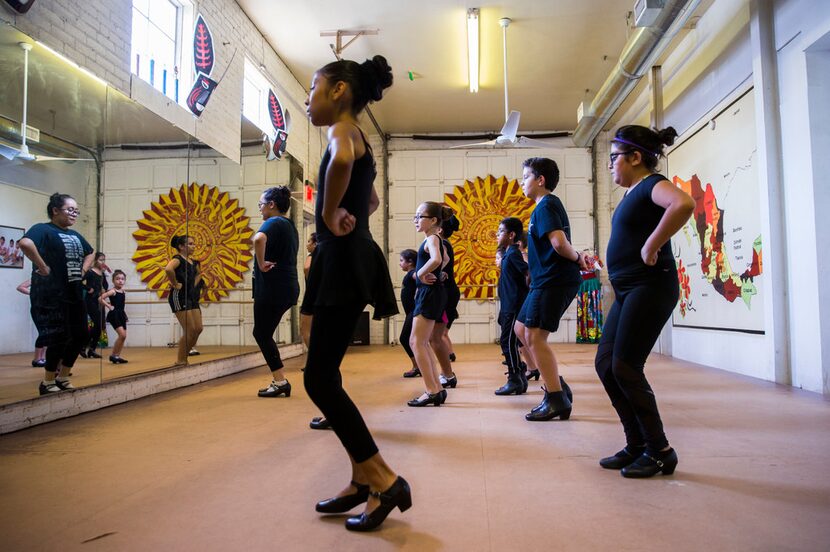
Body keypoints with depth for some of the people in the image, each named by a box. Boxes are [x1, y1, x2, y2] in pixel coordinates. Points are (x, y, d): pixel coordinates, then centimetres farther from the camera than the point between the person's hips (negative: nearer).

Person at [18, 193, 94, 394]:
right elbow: (25, 243, -32)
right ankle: (47, 383, 12)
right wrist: (42, 267, -25)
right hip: (52, 296, -8)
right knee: (59, 339, -5)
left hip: (74, 294, 8)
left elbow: (90, 253, 33)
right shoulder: (43, 229, -10)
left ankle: (62, 378, 25)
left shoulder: (74, 235, 15)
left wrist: (83, 270, 16)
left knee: (81, 336, 10)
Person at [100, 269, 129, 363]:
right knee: (122, 335, -15)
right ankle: (113, 355, -3)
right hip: (114, 314, -8)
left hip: (121, 314, 8)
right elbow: (100, 298, -22)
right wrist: (109, 306, -16)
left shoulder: (124, 292, 9)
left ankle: (117, 356, 15)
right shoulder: (112, 291, -12)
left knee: (123, 336, 6)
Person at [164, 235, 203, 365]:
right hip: (179, 297, -9)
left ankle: (184, 357, 19)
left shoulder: (193, 262, 14)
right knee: (190, 330, -10)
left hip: (191, 296, 9)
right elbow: (168, 269, -33)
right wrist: (175, 284, -24)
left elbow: (198, 274, 33)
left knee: (198, 329, 6)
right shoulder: (177, 259, -11)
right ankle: (180, 361, 2)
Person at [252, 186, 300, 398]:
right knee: (262, 333, 16)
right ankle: (279, 381, 17)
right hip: (287, 287, 9)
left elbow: (258, 239, -35)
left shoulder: (273, 222, -12)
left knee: (262, 334, 1)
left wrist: (261, 264, -23)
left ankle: (280, 381, 2)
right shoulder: (289, 225, 18)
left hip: (272, 288, -9)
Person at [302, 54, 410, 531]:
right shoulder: (356, 139, 21)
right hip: (345, 262, 10)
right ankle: (363, 481, 19)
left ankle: (386, 481, -1)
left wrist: (330, 215, -23)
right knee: (325, 375, 11)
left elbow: (341, 161, -36)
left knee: (319, 378, -8)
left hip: (345, 263, -10)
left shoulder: (344, 130, -8)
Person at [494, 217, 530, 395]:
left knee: (508, 342, -6)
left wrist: (525, 291, -12)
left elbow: (529, 272, -21)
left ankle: (515, 380, 1)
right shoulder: (507, 254, 15)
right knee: (509, 342, 12)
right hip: (509, 306, 10)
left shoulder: (513, 254, -13)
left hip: (514, 306, -10)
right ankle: (520, 380, 19)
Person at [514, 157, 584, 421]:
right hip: (546, 280, 10)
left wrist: (577, 258, -10)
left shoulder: (546, 205, -12)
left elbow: (559, 242, -25)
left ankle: (557, 401, -1)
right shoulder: (548, 205, 20)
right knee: (521, 330, 13)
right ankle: (557, 386, 19)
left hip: (554, 281, -10)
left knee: (534, 337, -8)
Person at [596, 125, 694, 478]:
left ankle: (660, 450, 7)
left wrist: (652, 247, -25)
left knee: (624, 367, -9)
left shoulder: (651, 184, -9)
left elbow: (684, 203, -32)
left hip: (650, 287, -10)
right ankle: (637, 445, 17)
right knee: (605, 364, 7)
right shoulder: (634, 191, 18)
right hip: (627, 290, 10)